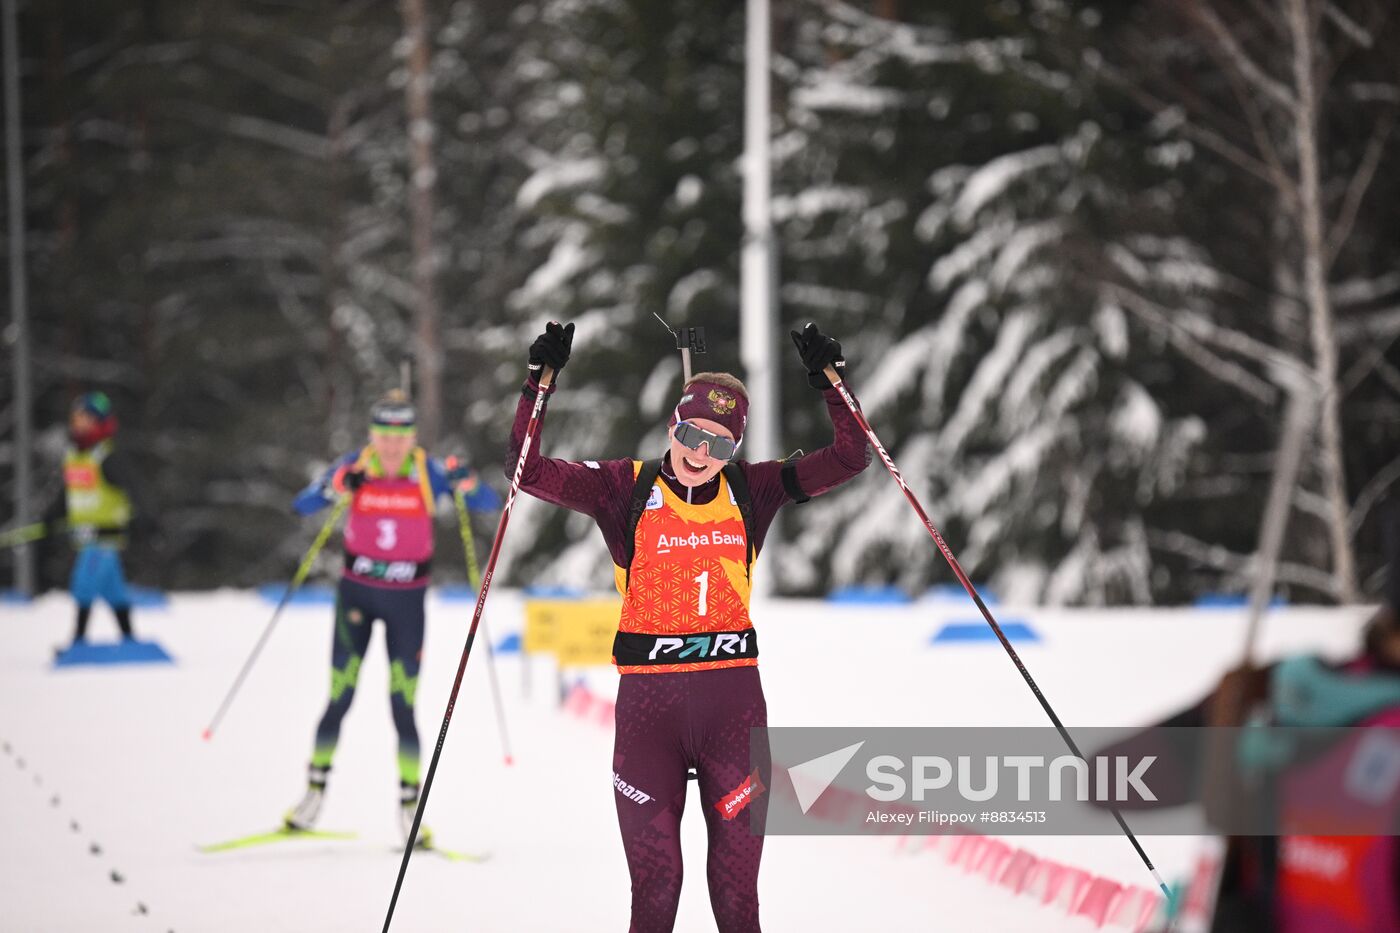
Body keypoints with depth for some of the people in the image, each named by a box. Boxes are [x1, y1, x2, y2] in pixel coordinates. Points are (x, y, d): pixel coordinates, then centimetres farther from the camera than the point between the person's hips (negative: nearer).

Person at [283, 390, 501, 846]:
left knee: (403, 707, -3)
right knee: (339, 701, 0)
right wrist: (336, 487, -35)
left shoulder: (429, 473, -8)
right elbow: (302, 506, -16)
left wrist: (468, 483, -32)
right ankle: (315, 791, 15)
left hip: (407, 600, 0)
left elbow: (491, 504, -11)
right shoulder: (354, 467, -7)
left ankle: (409, 807, 4)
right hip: (356, 593, 0)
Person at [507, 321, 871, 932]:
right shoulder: (626, 488, 1)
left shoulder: (750, 490, 5)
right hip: (648, 702, -1)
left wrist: (830, 383, -3)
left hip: (733, 697, 1)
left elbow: (848, 459, 7)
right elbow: (529, 471, -4)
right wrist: (539, 384, -12)